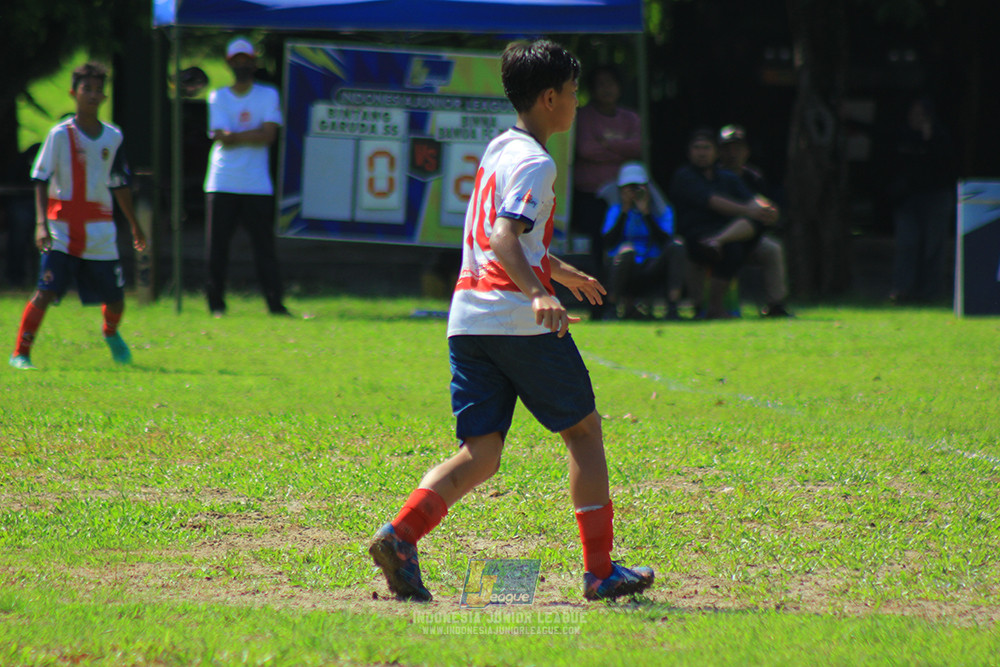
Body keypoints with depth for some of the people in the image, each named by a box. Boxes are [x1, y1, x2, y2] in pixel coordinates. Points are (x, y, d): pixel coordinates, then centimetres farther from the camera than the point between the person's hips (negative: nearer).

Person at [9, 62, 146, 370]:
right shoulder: (60, 134, -5)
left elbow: (120, 184, 19)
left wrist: (134, 225, 23)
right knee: (46, 292, -15)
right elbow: (41, 180, -7)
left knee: (115, 299, 7)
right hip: (63, 229, -4)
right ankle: (20, 353, -8)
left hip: (101, 232, 4)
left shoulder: (113, 137, 8)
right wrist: (41, 223, -18)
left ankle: (111, 334, 40)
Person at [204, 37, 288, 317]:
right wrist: (253, 136, -10)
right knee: (217, 248, -1)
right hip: (222, 185, 0)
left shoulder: (268, 95, 7)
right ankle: (216, 303, 7)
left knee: (265, 247, -2)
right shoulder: (218, 97, 7)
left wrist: (234, 136, -10)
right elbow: (222, 137, -6)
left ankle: (276, 303, -1)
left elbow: (269, 135, -8)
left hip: (257, 186, 0)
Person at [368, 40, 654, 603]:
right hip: (521, 321, -8)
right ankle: (600, 572, 9)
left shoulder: (499, 150, 20)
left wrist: (562, 271, 50)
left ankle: (402, 535, -19)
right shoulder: (534, 162, -9)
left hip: (468, 319, 8)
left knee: (481, 455, 4)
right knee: (584, 430, 7)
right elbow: (503, 240, -24)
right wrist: (540, 294, -40)